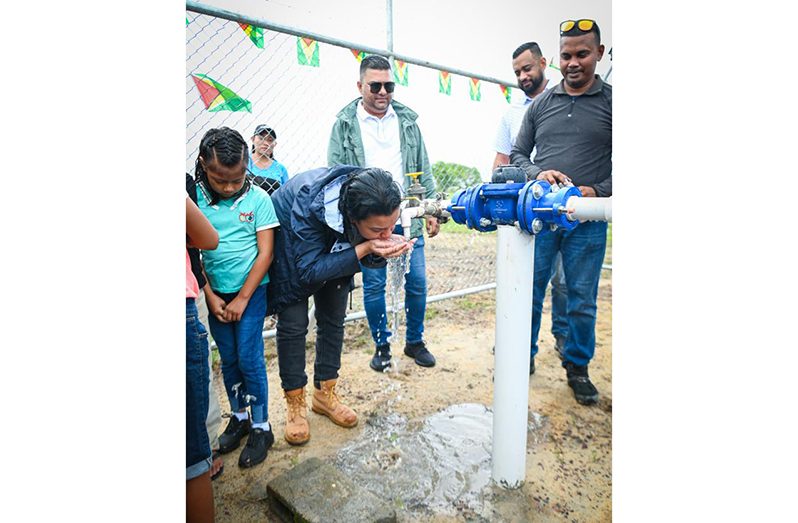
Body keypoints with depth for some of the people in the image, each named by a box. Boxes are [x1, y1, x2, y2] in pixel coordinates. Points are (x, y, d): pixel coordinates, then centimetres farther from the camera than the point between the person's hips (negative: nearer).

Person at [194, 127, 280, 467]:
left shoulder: (258, 199, -10)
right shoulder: (193, 199, -5)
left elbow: (265, 253, -10)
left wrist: (241, 299, -10)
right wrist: (210, 296, -4)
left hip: (251, 291, -3)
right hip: (215, 294, 3)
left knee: (249, 359, 0)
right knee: (228, 360, 14)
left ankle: (260, 428, 17)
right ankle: (239, 417, 33)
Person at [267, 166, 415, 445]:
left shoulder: (374, 204, -30)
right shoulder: (310, 206, -44)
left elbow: (369, 257, -15)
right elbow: (309, 271, -37)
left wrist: (383, 248, -39)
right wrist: (363, 248, -47)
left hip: (334, 247, 5)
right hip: (289, 245, -4)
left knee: (333, 319, 6)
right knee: (293, 324, -6)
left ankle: (325, 393, 24)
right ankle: (295, 404, 13)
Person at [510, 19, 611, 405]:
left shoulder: (611, 102, 2)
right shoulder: (540, 105, 10)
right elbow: (517, 155, 11)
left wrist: (599, 191, -15)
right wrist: (538, 174, -9)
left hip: (587, 222, -1)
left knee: (582, 301, 8)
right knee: (529, 293, 9)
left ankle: (577, 367, 27)